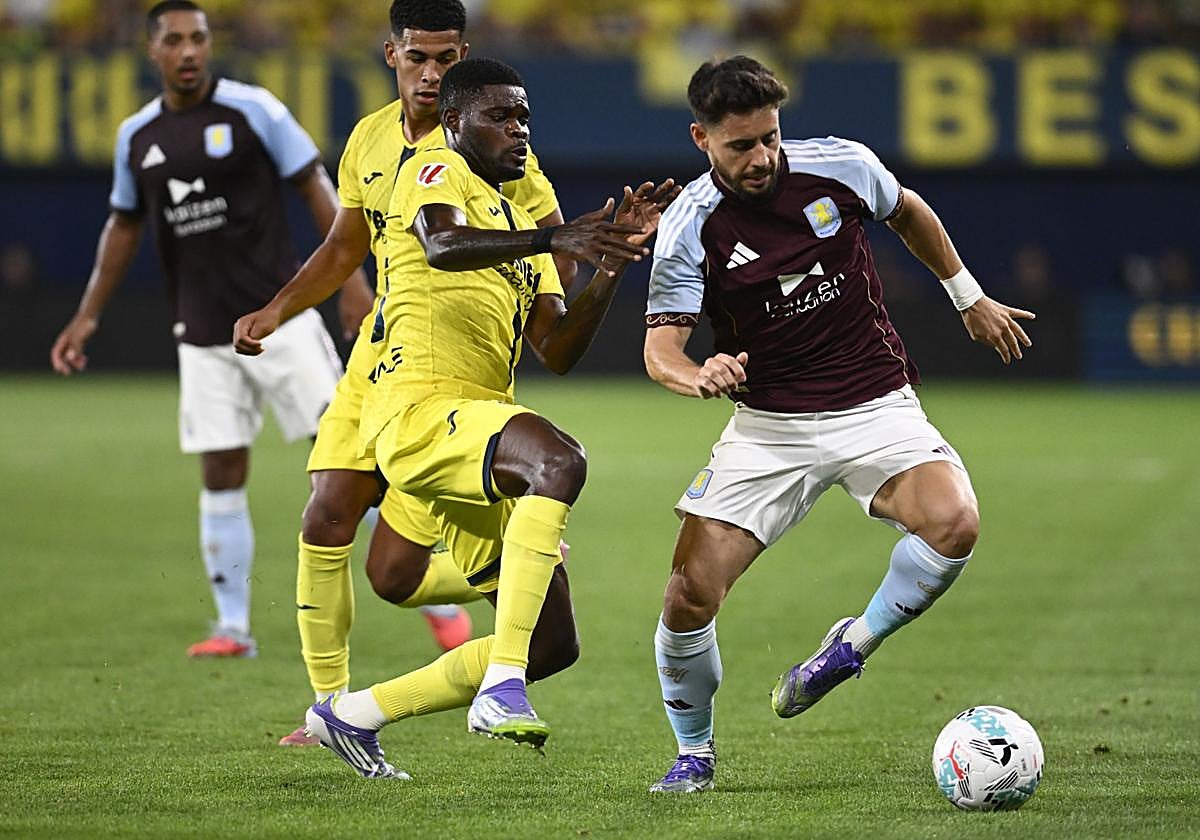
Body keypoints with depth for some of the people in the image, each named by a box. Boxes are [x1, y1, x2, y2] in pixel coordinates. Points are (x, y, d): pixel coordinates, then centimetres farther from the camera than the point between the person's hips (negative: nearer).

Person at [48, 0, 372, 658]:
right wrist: (88, 315, 16)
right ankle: (233, 627, 9)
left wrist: (350, 278, -10)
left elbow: (314, 186, -3)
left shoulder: (253, 110, -6)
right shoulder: (137, 136, 7)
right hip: (204, 337, 4)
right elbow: (123, 226, 20)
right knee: (221, 474, 1)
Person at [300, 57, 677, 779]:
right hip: (419, 410, -9)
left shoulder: (520, 227, 26)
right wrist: (551, 240, -37)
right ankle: (500, 691, -42)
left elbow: (558, 351, 13)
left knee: (554, 645, 5)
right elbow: (443, 245, -23)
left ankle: (354, 715, 19)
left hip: (482, 428, 9)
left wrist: (613, 260, 1)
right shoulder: (436, 173, 2)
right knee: (561, 460, -38)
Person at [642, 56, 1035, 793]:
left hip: (876, 407, 1)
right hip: (768, 426, 0)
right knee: (690, 594, -14)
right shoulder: (690, 227, -11)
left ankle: (855, 645, -1)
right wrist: (697, 376, -38)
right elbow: (661, 345, -15)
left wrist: (971, 298, 23)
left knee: (953, 520, -29)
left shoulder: (841, 166, -6)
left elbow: (910, 213, 16)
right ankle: (695, 752, 13)